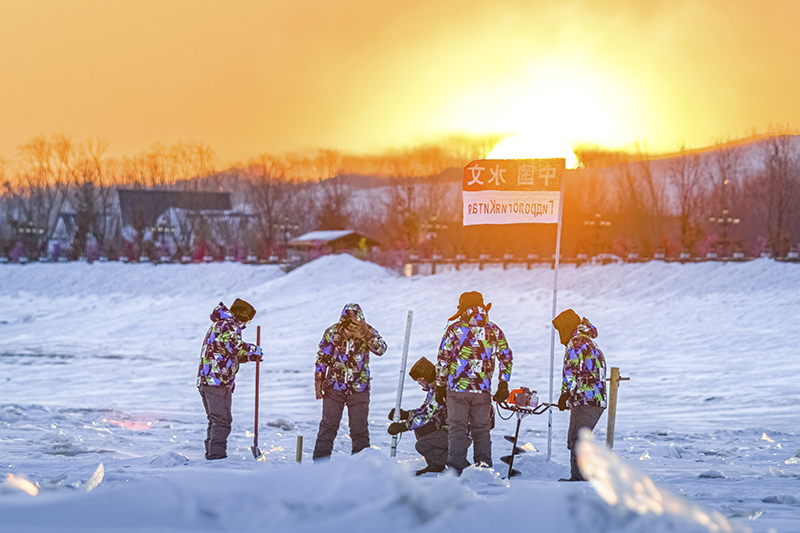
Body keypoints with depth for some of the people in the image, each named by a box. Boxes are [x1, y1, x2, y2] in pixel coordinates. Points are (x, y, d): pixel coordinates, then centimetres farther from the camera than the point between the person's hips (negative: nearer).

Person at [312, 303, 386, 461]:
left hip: (359, 390, 0)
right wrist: (318, 381, -1)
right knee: (328, 425, -5)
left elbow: (381, 349, -22)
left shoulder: (368, 332, -6)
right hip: (334, 387, 0)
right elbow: (322, 359, 4)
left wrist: (366, 334, -34)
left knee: (359, 427, 1)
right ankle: (320, 460, 0)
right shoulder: (332, 333, -5)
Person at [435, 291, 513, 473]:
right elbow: (506, 358, 5)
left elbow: (442, 360, -2)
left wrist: (440, 386, 5)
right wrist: (503, 385, 11)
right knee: (482, 430, 11)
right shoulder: (494, 331, 5)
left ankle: (456, 470, -2)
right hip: (483, 390, 2)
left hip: (457, 389, -2)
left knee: (457, 429, 2)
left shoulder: (454, 329, -3)